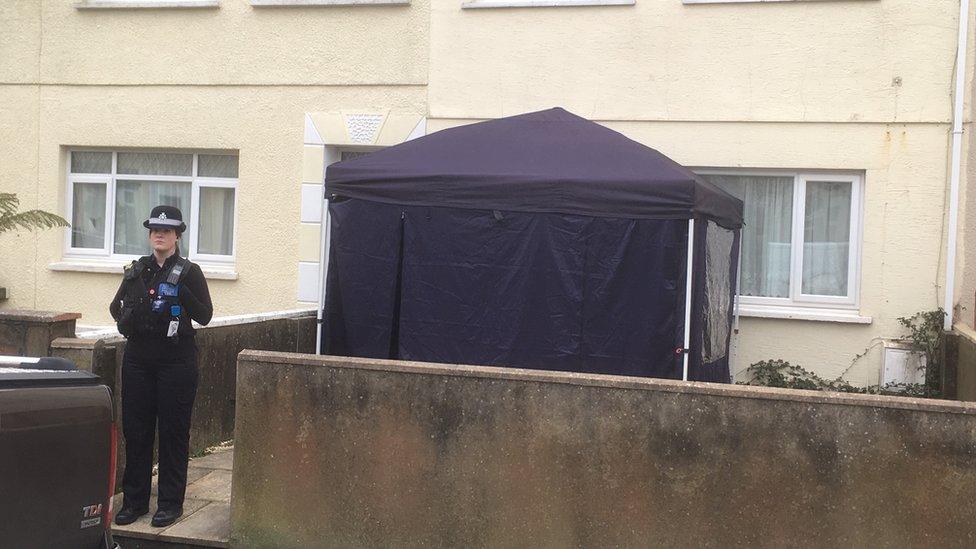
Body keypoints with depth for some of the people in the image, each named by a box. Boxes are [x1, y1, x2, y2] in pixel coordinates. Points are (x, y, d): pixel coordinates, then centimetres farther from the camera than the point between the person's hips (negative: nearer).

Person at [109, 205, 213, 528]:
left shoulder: (189, 272, -2)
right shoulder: (136, 270, 11)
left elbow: (204, 316, -8)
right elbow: (116, 305, 18)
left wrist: (181, 293, -22)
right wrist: (125, 317, -2)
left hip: (175, 359, -4)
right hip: (138, 358, 4)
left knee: (173, 431, 1)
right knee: (135, 429, 7)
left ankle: (171, 502, 10)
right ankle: (134, 500, 17)